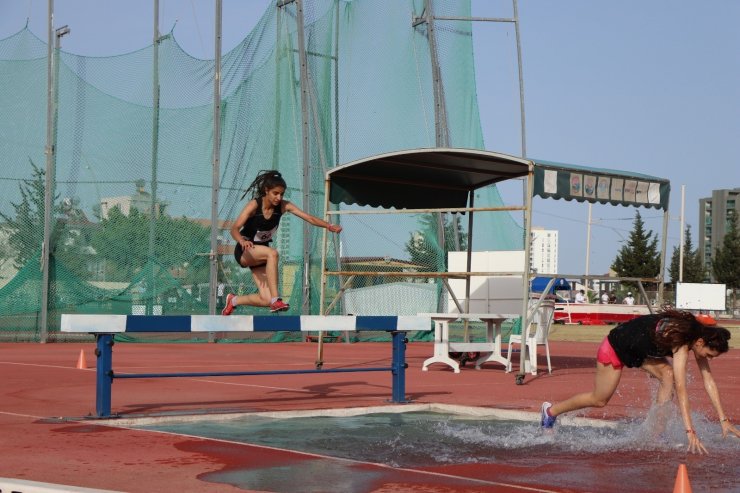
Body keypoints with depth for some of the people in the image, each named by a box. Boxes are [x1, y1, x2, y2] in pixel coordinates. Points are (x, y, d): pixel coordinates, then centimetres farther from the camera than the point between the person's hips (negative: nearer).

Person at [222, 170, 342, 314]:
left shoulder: (284, 206, -9)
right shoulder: (254, 205, -20)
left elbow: (309, 218, -18)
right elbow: (234, 228, -29)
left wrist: (329, 226, -34)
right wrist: (242, 241, -50)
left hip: (261, 255, 5)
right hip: (244, 251, -5)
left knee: (266, 300, -9)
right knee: (272, 253, -36)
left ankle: (233, 300, 19)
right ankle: (275, 300, -36)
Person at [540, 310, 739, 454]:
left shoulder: (697, 336, -14)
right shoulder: (682, 341, -38)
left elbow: (708, 380, -10)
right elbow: (681, 388, -43)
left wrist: (723, 419, -14)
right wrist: (690, 432, -46)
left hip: (639, 350, 7)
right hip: (615, 347, -7)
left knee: (668, 375, -16)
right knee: (599, 400, 7)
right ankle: (551, 410, 28)